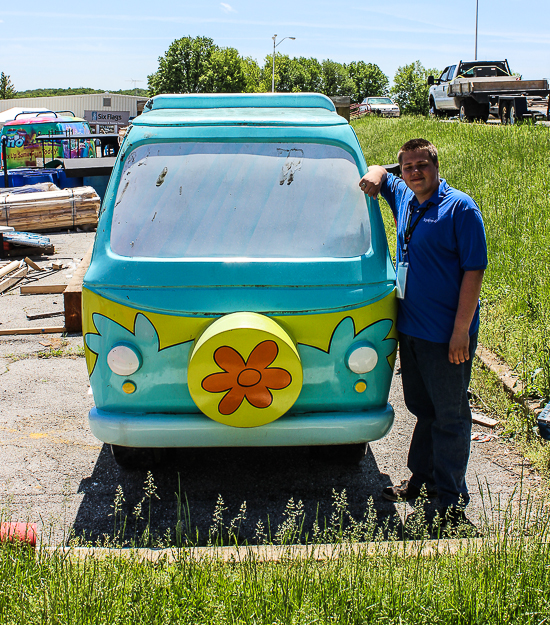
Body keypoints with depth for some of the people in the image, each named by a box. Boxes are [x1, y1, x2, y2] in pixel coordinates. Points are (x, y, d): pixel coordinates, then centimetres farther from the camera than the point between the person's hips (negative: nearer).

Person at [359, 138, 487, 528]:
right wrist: (375, 176, 3)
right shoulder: (403, 198, 10)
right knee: (422, 408, 18)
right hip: (410, 328, 7)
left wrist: (461, 331, -18)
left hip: (445, 335, -7)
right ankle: (422, 477, 31)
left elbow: (474, 270, -14)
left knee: (450, 415, 2)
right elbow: (378, 173, 30)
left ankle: (451, 497, 12)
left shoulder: (460, 208, -10)